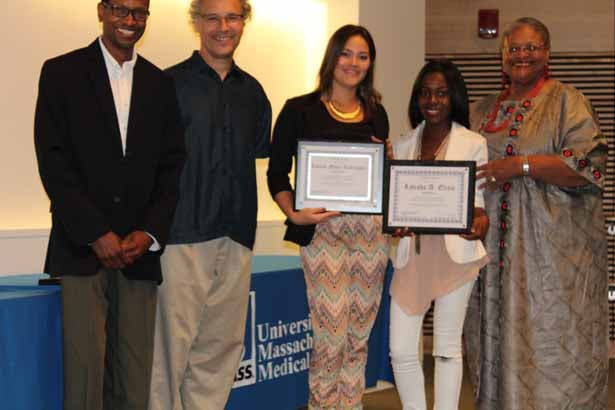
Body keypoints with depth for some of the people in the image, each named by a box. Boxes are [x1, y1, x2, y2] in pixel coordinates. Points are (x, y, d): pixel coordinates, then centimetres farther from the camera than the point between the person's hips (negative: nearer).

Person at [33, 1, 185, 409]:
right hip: (82, 250, -3)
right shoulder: (62, 73, 2)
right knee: (85, 372, -8)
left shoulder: (160, 84, 13)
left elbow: (172, 166, 10)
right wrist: (97, 234, -11)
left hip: (139, 251, 3)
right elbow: (53, 161, -4)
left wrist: (149, 233, -4)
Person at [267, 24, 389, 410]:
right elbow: (277, 173, -1)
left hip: (371, 230, 5)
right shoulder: (301, 110, 0)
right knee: (331, 332, -9)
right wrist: (295, 214, -16)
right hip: (323, 229, -4)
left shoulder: (376, 113, 14)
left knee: (359, 334, 9)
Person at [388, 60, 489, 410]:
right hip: (412, 253, 3)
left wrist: (479, 222, -22)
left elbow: (477, 200, 0)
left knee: (448, 347, 5)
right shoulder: (403, 145, 12)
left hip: (454, 253, -3)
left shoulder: (473, 144, 1)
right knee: (401, 350, 1)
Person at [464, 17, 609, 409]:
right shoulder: (484, 109, 16)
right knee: (498, 333, 8)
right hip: (495, 244, 5)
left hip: (552, 250, -5)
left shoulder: (567, 101, -1)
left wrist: (522, 164, -19)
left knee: (551, 339, -5)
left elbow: (590, 164, -13)